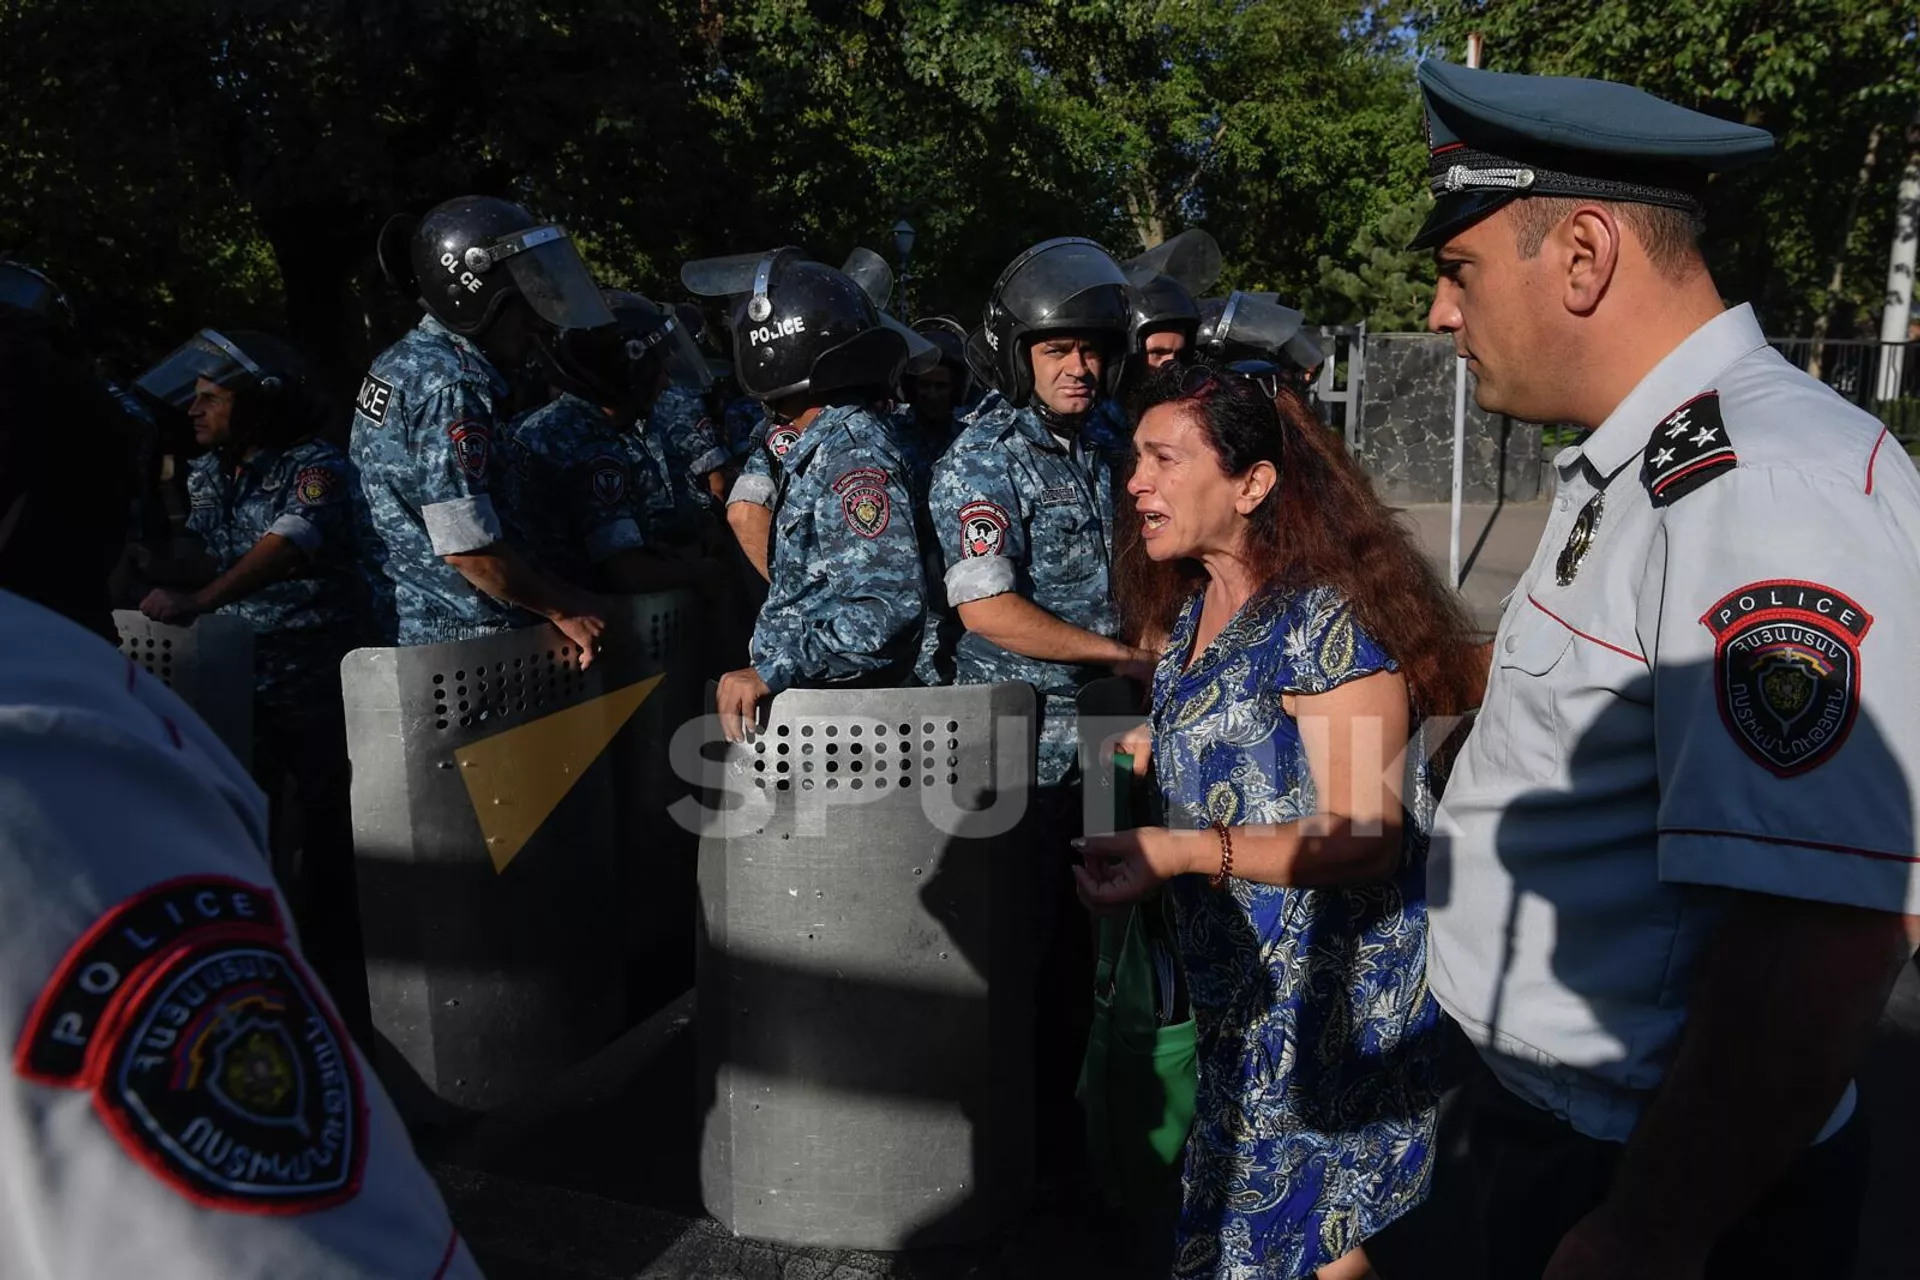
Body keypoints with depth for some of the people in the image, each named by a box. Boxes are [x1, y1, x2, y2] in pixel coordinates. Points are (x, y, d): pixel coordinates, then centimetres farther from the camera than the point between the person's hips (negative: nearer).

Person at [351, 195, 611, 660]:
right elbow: (468, 548, -23)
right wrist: (564, 607, -10)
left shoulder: (398, 362, 11)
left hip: (418, 625, 9)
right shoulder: (452, 386, -19)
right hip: (476, 646, -9)